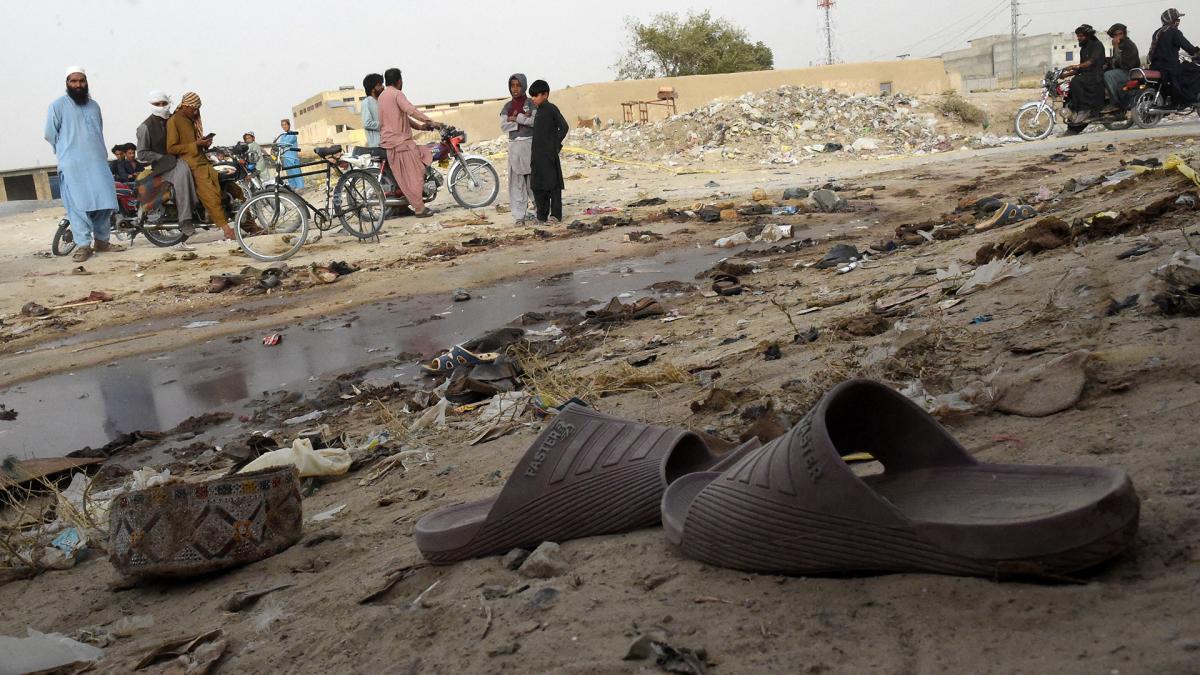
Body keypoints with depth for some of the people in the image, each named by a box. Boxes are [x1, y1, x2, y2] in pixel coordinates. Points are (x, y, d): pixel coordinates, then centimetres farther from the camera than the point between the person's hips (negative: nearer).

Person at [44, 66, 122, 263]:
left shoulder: (93, 105, 17)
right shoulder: (58, 105, 0)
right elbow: (50, 134, 2)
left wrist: (96, 151, 16)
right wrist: (68, 150, 9)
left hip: (97, 162, 5)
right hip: (73, 165, -5)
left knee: (105, 202, 2)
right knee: (78, 205, -9)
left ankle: (101, 241, 14)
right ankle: (83, 245, -8)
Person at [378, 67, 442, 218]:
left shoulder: (382, 96, 19)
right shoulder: (397, 94, -10)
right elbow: (411, 110, -25)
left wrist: (418, 126, 18)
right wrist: (430, 122, -26)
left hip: (387, 141, 9)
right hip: (400, 141, -9)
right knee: (415, 174, -7)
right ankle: (420, 208, -8)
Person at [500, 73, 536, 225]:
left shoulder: (531, 103, 1)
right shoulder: (507, 107, 11)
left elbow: (536, 121, -14)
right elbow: (503, 126, -1)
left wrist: (516, 118, -11)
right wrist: (524, 120, -9)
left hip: (530, 144, -3)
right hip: (514, 145, 3)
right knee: (516, 181, 2)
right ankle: (520, 215, 5)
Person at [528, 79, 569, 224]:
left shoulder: (551, 108, -7)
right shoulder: (539, 111, 16)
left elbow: (564, 127, -13)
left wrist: (556, 145, -12)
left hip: (549, 154, -9)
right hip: (537, 154, 9)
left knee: (553, 184, -4)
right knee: (537, 186, 9)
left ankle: (556, 215, 0)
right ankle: (542, 215, 16)